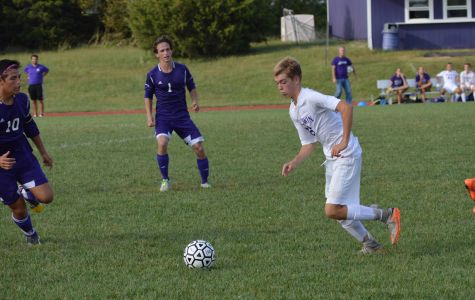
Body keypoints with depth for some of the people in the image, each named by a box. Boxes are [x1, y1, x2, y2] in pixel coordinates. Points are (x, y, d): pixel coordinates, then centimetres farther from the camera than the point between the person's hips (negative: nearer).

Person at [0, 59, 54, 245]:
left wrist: (43, 152, 20)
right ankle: (30, 234, 35)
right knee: (19, 209, 2)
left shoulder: (21, 100, -4)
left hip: (23, 156, 5)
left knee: (46, 197, -11)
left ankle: (25, 193, 25)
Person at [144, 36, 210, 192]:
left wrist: (195, 101, -8)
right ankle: (165, 180, -10)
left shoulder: (182, 69, -2)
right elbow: (148, 97, 6)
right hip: (163, 116, -2)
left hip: (182, 115, 2)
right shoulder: (153, 75, -6)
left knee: (199, 148, -6)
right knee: (162, 143, -28)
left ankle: (205, 182, 14)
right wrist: (149, 117, -4)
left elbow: (192, 87, 11)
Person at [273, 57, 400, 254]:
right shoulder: (293, 111, 12)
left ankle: (386, 215, -3)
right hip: (331, 159, 9)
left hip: (346, 155, -9)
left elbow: (345, 107, -29)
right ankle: (369, 244, 24)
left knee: (332, 211, -13)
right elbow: (309, 144, 19)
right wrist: (294, 163, 2)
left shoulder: (310, 97, -16)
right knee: (339, 212, 9)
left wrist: (344, 142, -27)